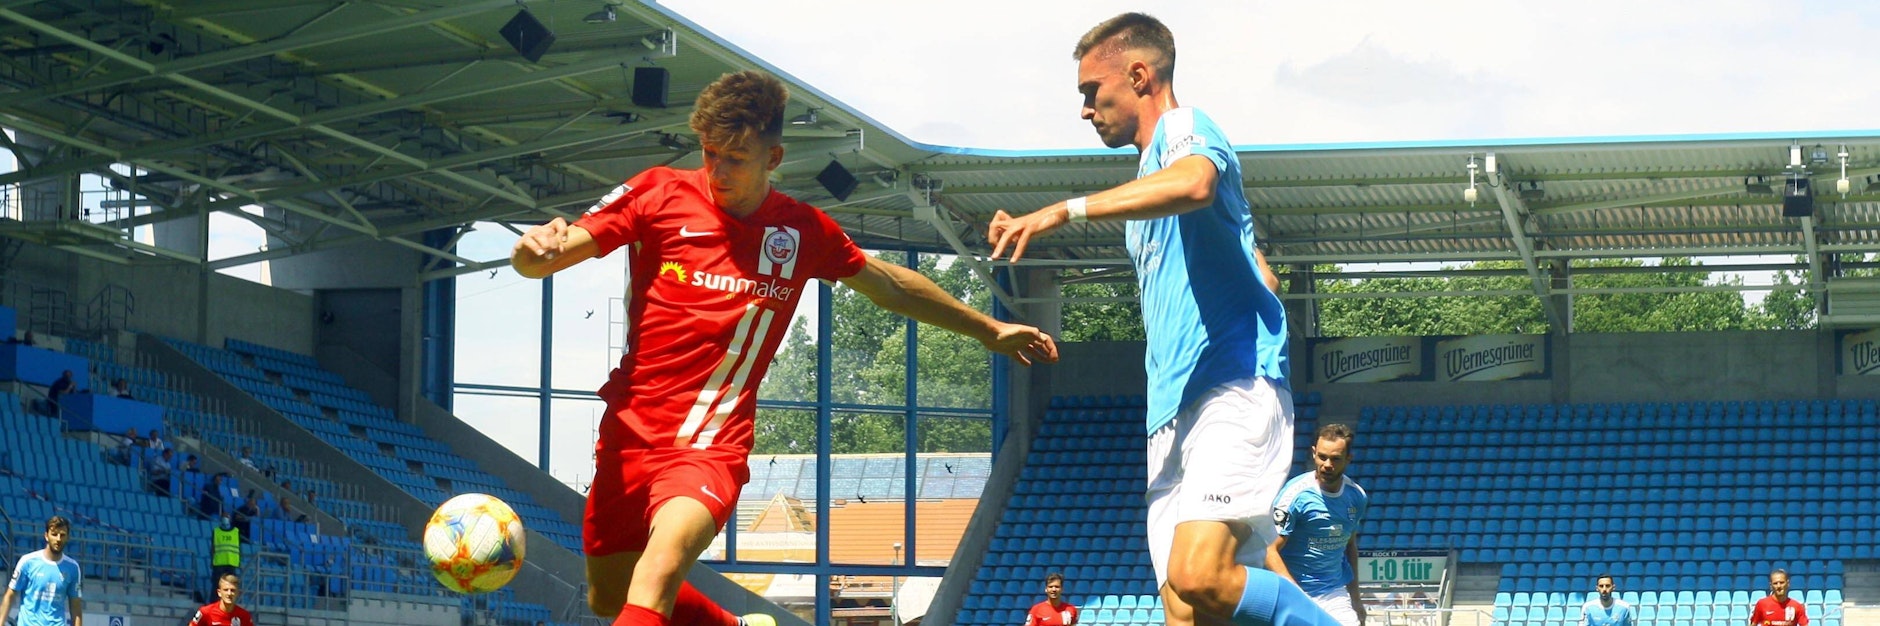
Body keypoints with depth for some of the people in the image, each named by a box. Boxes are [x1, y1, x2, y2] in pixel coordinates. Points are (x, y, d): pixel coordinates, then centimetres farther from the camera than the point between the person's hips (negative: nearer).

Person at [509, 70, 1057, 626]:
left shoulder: (804, 231, 4)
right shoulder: (661, 194, -3)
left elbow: (890, 285, 22)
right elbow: (543, 260, -8)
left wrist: (989, 330, 29)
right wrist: (537, 248, -33)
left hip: (712, 445, -2)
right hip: (632, 431, 2)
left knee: (658, 571, -31)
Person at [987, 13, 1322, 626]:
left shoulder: (1184, 125, 0)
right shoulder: (1154, 168, 29)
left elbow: (1194, 184, -28)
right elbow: (1262, 276, 37)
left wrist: (1065, 209, -31)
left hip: (1233, 390, -10)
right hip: (1174, 414, 10)